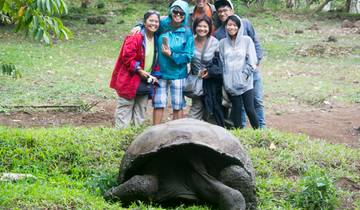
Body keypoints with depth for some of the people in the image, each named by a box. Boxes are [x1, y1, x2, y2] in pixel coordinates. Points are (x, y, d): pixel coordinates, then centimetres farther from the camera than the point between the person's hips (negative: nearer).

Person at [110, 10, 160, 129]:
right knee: (125, 111, -2)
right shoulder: (134, 38, -14)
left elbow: (156, 61, 16)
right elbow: (127, 58, -18)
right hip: (130, 82, -7)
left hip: (145, 82, 7)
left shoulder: (157, 40, 8)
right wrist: (139, 70, -21)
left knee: (140, 113, 13)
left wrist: (155, 75, 2)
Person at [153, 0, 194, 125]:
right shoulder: (163, 25, -2)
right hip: (161, 72, 1)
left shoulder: (187, 33, -6)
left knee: (178, 106, 8)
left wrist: (171, 54, -17)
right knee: (158, 104, 5)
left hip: (178, 74, -1)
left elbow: (188, 56, -7)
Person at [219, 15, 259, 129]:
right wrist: (225, 79, 0)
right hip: (230, 84, 2)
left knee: (249, 109, -4)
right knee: (236, 109, 5)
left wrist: (244, 75, -7)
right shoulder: (222, 43, 6)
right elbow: (221, 63, 9)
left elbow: (252, 62, -1)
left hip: (245, 83, -2)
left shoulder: (247, 40, 1)